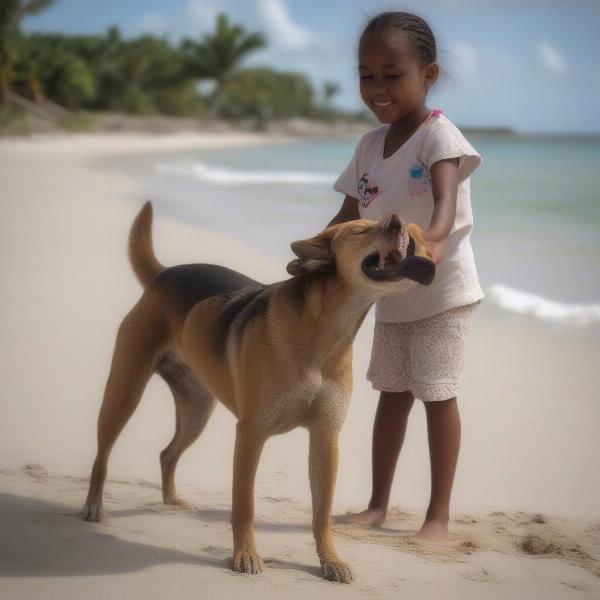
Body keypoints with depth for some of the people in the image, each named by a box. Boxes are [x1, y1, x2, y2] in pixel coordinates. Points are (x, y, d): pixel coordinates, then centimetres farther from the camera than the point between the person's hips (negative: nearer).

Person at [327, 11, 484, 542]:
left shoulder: (439, 135, -16)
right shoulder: (369, 146, 4)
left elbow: (445, 198, -34)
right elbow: (350, 216, 9)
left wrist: (433, 238, -54)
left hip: (443, 290, -6)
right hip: (391, 296, 6)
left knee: (438, 394, -5)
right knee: (393, 393, 12)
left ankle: (439, 514, 3)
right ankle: (378, 504, 20)